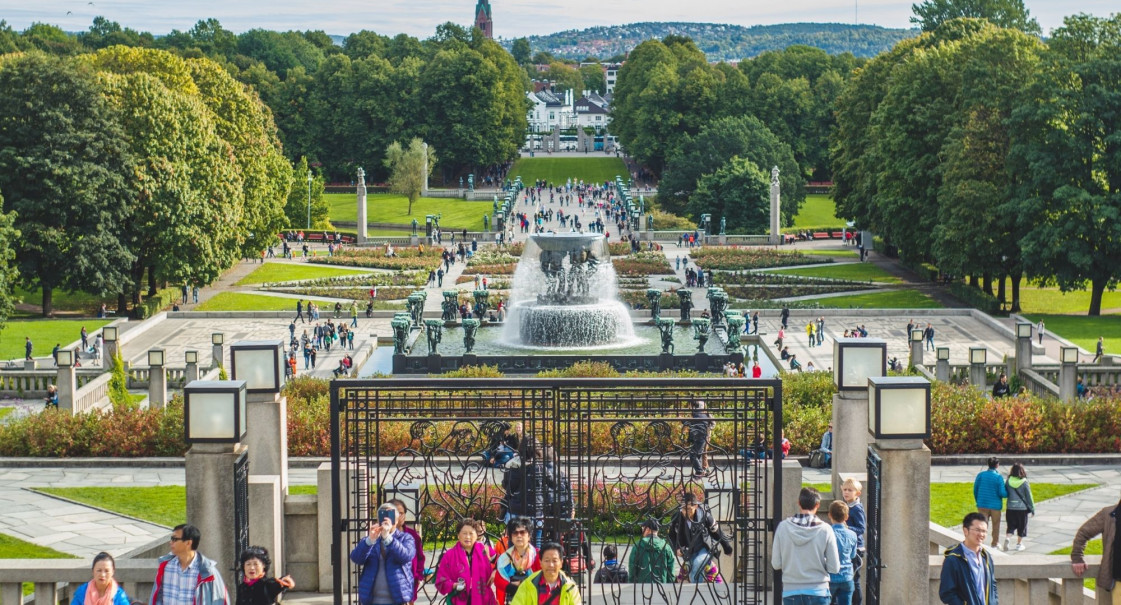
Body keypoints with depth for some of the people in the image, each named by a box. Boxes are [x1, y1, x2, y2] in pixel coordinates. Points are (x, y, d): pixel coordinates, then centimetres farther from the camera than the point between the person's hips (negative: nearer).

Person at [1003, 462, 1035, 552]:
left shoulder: (1008, 481, -4)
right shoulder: (1024, 483, -10)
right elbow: (1029, 496, -3)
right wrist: (1032, 508, 5)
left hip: (1011, 508, 2)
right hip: (1022, 508, -2)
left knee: (1011, 525, 11)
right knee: (1021, 527, 12)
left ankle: (1007, 538, -13)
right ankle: (1019, 544, 17)